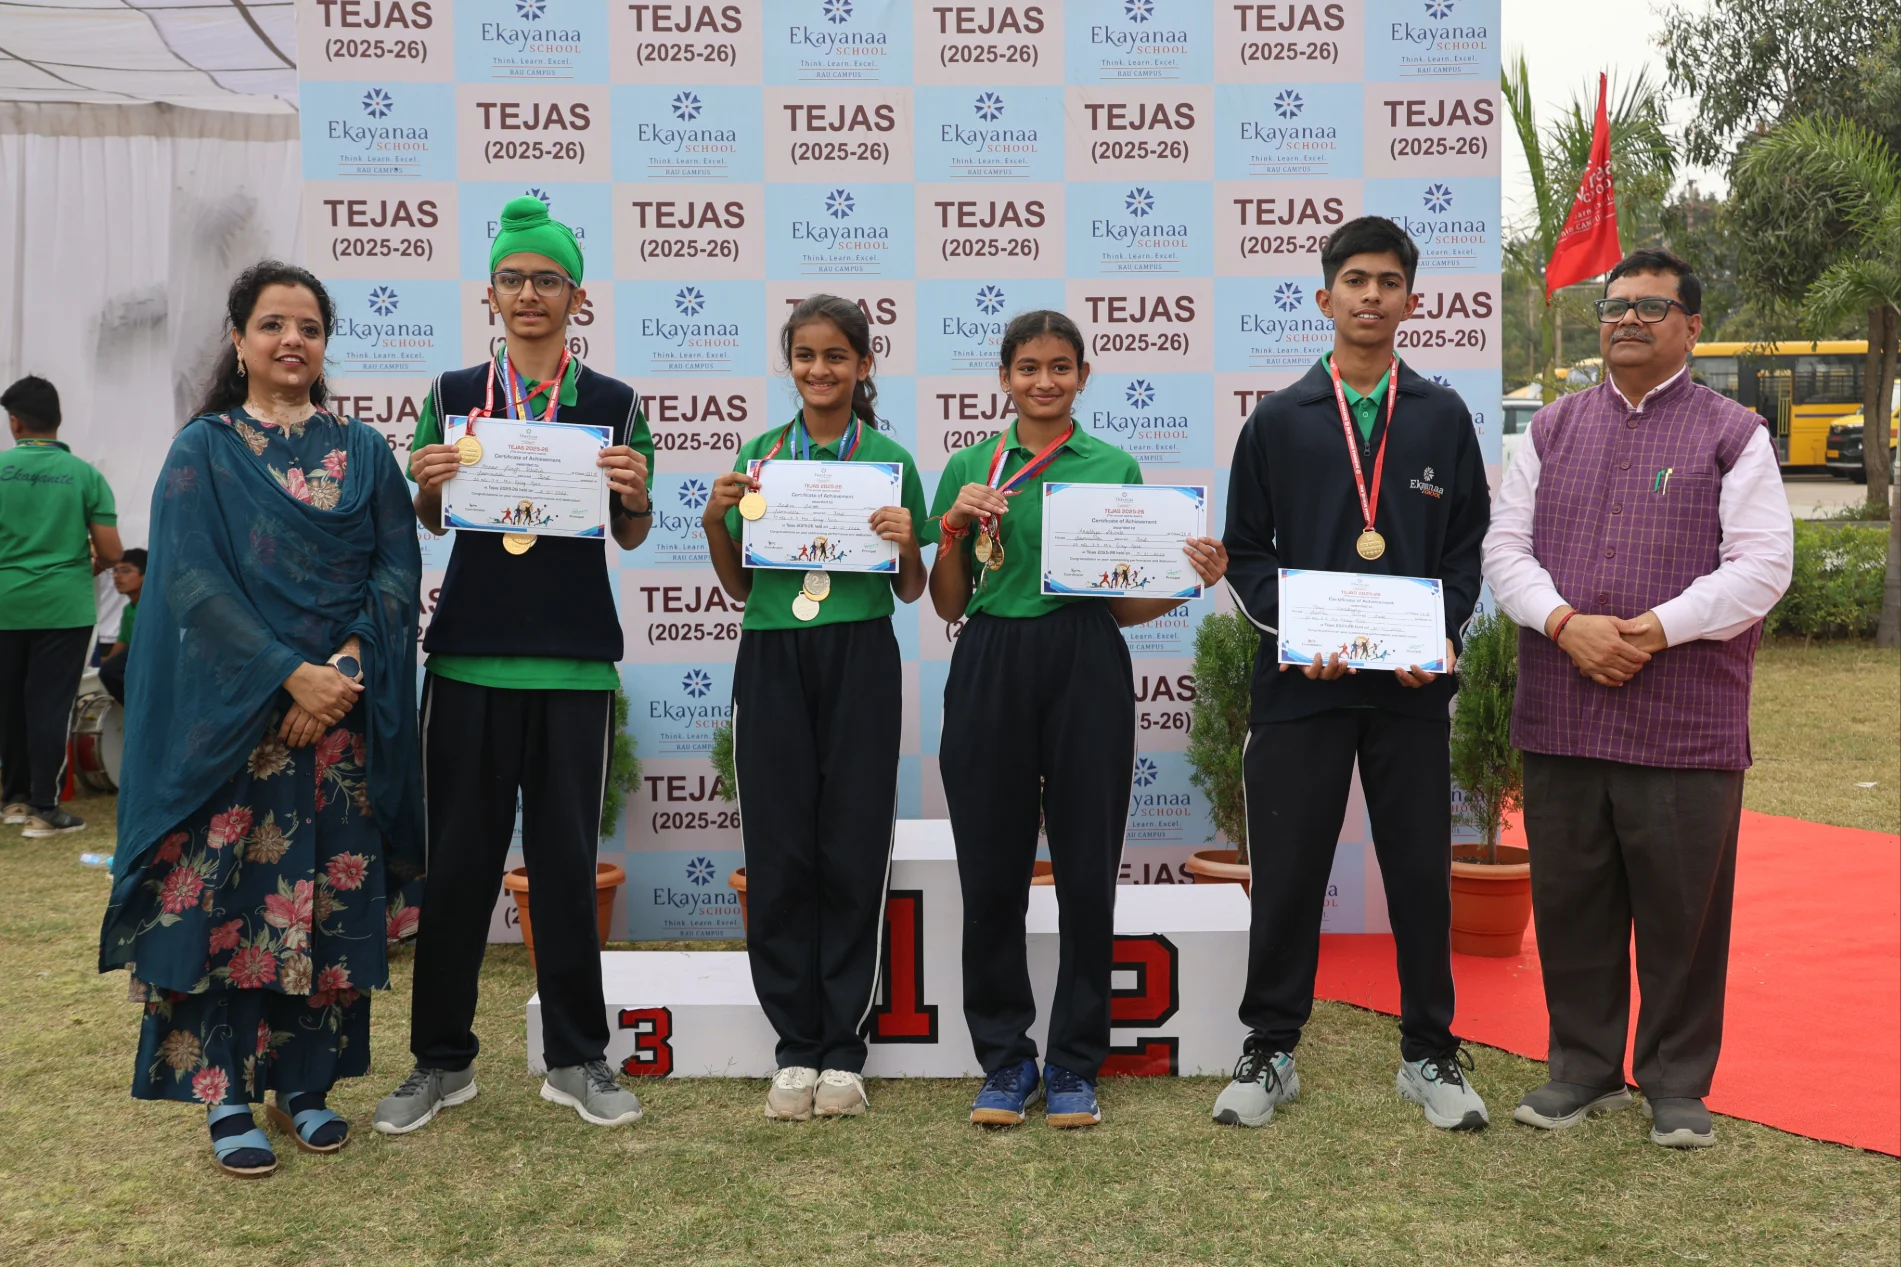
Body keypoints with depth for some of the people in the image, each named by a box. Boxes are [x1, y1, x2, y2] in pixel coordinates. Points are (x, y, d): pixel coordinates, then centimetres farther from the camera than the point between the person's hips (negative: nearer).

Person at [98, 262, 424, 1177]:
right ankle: (228, 1098, 9)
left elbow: (398, 569, 3)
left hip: (348, 713, 2)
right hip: (232, 714, -2)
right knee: (228, 891, -2)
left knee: (330, 897, 4)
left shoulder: (364, 451, 10)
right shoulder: (203, 449, 4)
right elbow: (192, 582, -6)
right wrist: (289, 675, -16)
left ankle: (304, 1083, 17)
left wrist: (347, 668, -13)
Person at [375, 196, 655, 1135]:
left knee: (566, 859, 5)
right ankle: (442, 1059, 19)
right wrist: (426, 484, -8)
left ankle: (577, 1059, 17)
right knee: (458, 856, 5)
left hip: (575, 658, -1)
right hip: (471, 652, 1)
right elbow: (430, 521, 14)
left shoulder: (615, 404, 5)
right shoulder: (453, 396, 8)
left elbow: (631, 537, 9)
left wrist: (635, 495, -13)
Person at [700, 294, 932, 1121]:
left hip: (858, 659, -2)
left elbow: (910, 592, 9)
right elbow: (739, 586, 14)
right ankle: (796, 1047, 15)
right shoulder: (759, 454, 10)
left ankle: (843, 1050, 13)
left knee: (853, 852, 2)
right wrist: (714, 520, -3)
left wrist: (905, 543, -11)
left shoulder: (888, 459, 5)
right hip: (772, 659, 2)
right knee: (779, 852, 3)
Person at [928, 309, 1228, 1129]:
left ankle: (1075, 1064, 17)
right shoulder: (969, 469, 9)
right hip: (990, 669, 1)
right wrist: (954, 528, -6)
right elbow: (949, 606, 9)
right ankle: (1005, 1060, 19)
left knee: (1087, 870, 2)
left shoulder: (1115, 468, 8)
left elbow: (1126, 606, 10)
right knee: (992, 871, 4)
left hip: (1087, 668, 0)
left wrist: (1195, 581, -7)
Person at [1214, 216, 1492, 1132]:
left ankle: (1429, 1055, 24)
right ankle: (1270, 1051, 20)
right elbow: (1245, 549, 5)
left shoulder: (1443, 418, 9)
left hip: (1412, 685, 1)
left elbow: (1468, 547, 9)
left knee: (1421, 870, 8)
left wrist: (1443, 634, -8)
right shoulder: (1278, 419, 6)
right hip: (1299, 682, -1)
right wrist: (1291, 629, -11)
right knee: (1286, 871, 5)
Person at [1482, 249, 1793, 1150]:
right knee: (1569, 901, 10)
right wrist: (1566, 623, -10)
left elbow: (1761, 566, -6)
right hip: (1559, 715, 3)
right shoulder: (1553, 429, 13)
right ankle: (1584, 1068, 26)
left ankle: (1676, 1084, 22)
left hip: (1686, 726, -3)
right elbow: (1505, 546, 7)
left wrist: (1652, 631, -16)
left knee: (1682, 907, 5)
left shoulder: (1733, 435, 3)